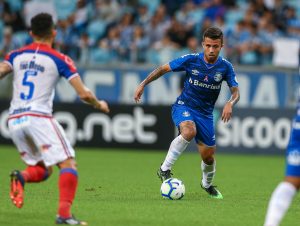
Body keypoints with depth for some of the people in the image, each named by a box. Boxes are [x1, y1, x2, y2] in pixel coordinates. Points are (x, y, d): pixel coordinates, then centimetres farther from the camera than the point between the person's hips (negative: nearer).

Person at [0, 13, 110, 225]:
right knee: (68, 164, -4)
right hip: (39, 118, -5)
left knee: (43, 170, 17)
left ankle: (21, 177, -16)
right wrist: (99, 104, 17)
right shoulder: (60, 60, 3)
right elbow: (84, 94, -1)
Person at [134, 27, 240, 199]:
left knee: (208, 155, 4)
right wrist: (143, 85, -7)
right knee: (189, 131, -36)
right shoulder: (191, 60, -15)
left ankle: (207, 184, 37)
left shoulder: (225, 67, -11)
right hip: (184, 106, -3)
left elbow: (236, 91, -11)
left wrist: (230, 104, -34)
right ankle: (165, 169, -23)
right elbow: (164, 69, -4)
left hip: (205, 112, 3)